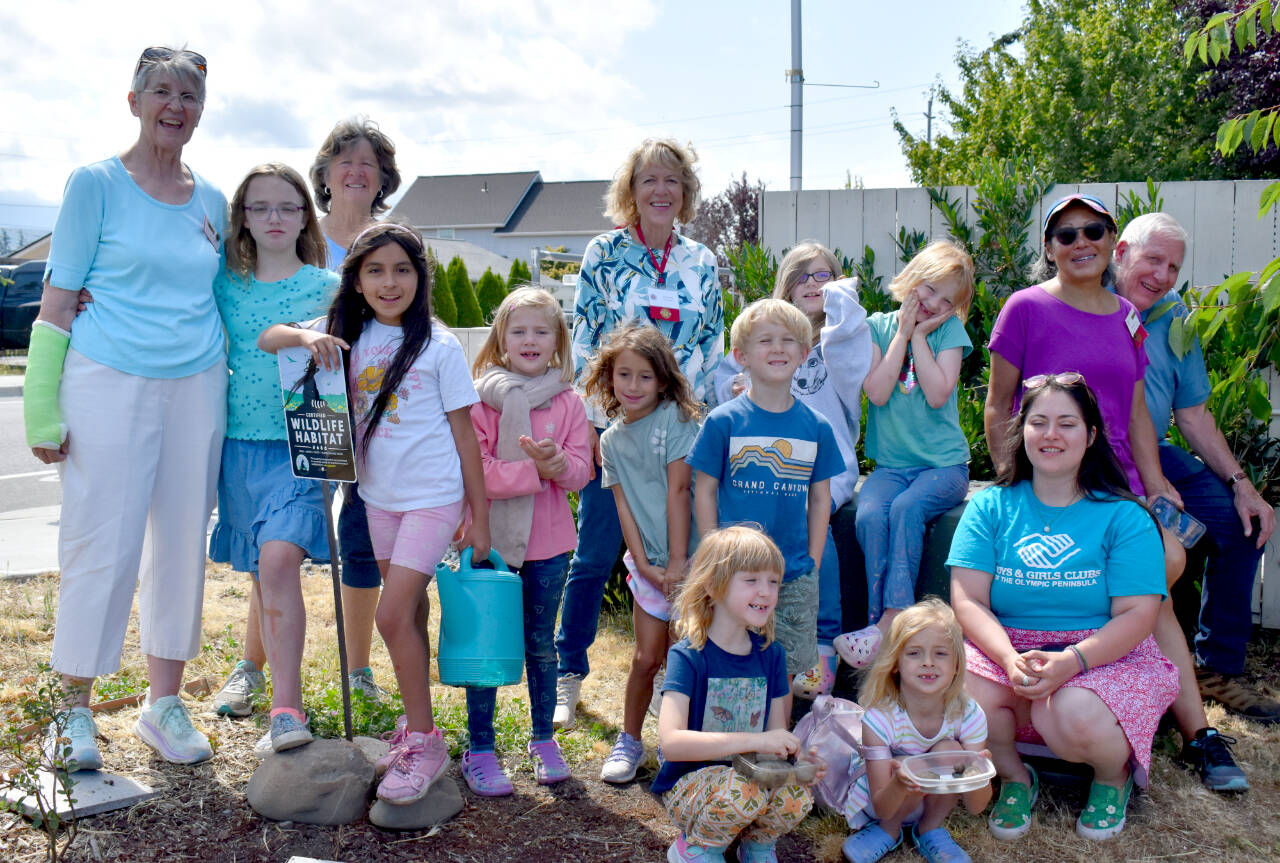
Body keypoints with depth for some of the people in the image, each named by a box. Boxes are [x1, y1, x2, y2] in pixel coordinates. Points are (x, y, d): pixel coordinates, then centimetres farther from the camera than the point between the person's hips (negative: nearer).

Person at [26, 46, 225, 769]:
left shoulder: (213, 204, 12)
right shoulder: (97, 184, 0)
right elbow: (58, 300, -3)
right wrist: (42, 408, -9)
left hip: (196, 386, 4)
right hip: (108, 383, -4)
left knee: (182, 545, 7)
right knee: (103, 547, -4)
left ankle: (165, 702, 20)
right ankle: (76, 709, 13)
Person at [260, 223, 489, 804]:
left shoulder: (438, 345, -9)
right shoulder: (348, 335, 3)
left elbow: (464, 432, -6)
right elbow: (266, 339, 4)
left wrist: (480, 516, -6)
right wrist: (307, 336, -19)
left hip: (433, 497, -5)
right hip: (379, 496, 5)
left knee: (393, 615, -11)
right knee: (409, 614, 15)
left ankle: (424, 742, 3)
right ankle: (416, 727, 29)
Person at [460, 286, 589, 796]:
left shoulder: (568, 403, 3)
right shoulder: (480, 399, -6)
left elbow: (580, 473, -1)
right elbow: (474, 472, -14)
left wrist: (557, 462, -22)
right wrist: (535, 470, -20)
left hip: (548, 542, 3)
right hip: (491, 538, -2)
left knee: (541, 643, 15)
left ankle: (543, 740, 31)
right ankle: (479, 751, 19)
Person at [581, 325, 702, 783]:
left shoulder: (676, 419, -5)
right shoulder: (612, 439, 8)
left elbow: (678, 490, -10)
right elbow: (624, 504, 4)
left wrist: (678, 561, -13)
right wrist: (643, 563, -7)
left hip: (689, 556, -3)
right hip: (649, 562, 3)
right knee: (647, 658, 3)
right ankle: (629, 740, 22)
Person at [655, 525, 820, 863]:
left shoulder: (771, 654, 1)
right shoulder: (688, 656, -16)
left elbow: (776, 733, 7)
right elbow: (671, 742, -28)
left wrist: (796, 754, -18)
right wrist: (754, 740, -34)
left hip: (749, 773, 5)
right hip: (688, 785, -4)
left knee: (798, 796, -26)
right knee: (744, 792, -34)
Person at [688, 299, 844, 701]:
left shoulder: (816, 427, 3)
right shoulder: (723, 421, -5)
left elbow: (820, 498, 9)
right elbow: (704, 490, -1)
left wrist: (812, 563, 3)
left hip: (795, 576, 2)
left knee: (784, 671, 11)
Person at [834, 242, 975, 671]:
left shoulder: (950, 330, 3)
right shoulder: (878, 326, 7)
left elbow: (938, 394, -11)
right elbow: (878, 393, -8)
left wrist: (919, 335, -6)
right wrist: (903, 332, -5)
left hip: (944, 463, -1)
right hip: (891, 464, 2)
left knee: (907, 508, -31)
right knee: (869, 514, -28)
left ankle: (891, 621, -29)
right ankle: (882, 622, -27)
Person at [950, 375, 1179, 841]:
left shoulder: (1125, 517, 0)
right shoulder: (991, 507, 4)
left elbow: (1137, 615, -8)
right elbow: (967, 601, -4)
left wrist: (1072, 660, -26)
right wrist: (1011, 658, -24)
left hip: (1105, 657, -1)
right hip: (1004, 650, 2)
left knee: (1075, 718, -34)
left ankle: (1114, 775, 7)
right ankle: (1014, 776, 5)